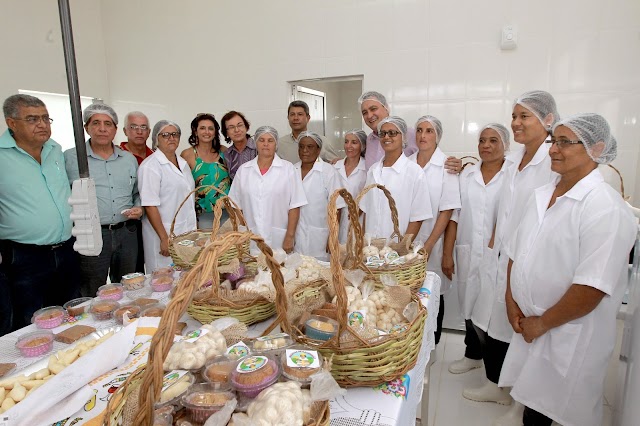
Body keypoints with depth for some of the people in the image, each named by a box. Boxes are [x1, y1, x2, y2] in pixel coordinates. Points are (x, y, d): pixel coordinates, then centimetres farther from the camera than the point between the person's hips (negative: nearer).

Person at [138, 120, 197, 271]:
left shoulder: (183, 163, 13)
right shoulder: (150, 166, -10)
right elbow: (150, 206, -15)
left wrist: (194, 229, 15)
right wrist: (164, 238, -18)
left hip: (188, 234, 7)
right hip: (165, 236, -7)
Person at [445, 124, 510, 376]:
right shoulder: (467, 175, 9)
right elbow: (455, 215, 8)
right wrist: (447, 254, 5)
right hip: (468, 253, 4)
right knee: (470, 304, 13)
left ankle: (495, 374, 21)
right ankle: (473, 354, 35)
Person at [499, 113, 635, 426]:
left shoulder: (606, 209, -19)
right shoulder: (541, 195, 4)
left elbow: (592, 287, -23)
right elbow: (516, 252, 9)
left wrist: (542, 323, -14)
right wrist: (511, 301, 0)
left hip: (570, 338, -6)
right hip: (529, 328, 6)